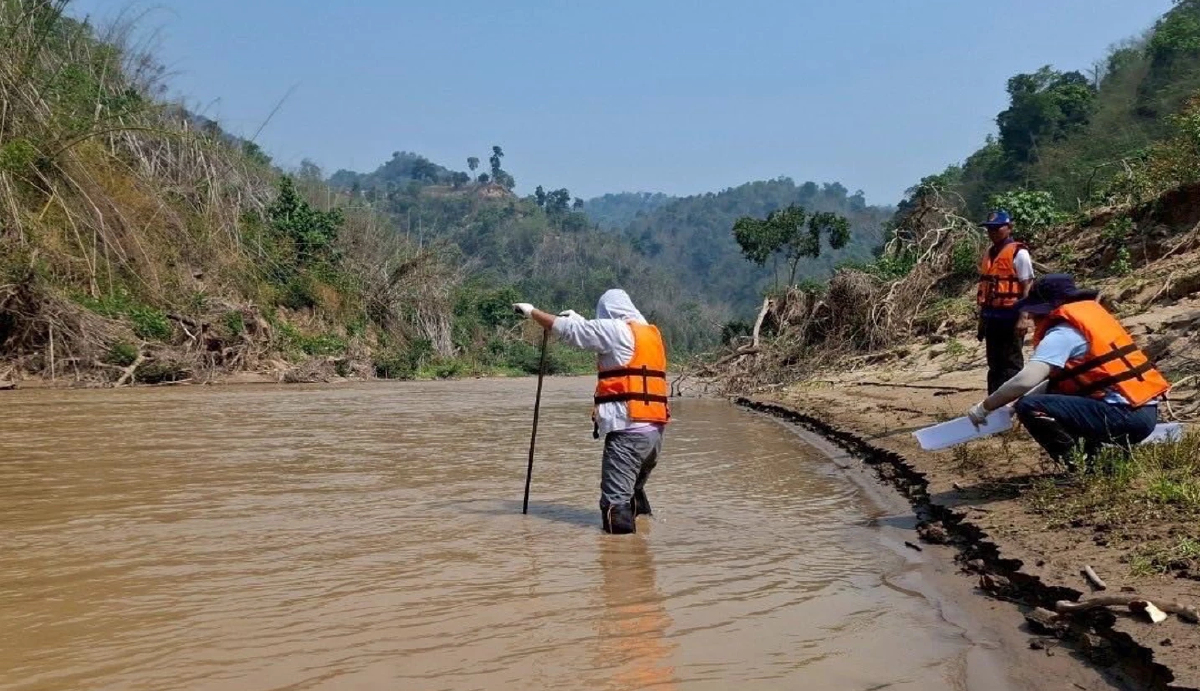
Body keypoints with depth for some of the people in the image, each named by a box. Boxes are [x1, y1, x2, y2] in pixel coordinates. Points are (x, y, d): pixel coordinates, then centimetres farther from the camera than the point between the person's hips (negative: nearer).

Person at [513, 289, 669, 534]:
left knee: (616, 501, -9)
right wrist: (580, 320, 40)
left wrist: (532, 311, 12)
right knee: (634, 491, 25)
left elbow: (567, 329, 0)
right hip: (655, 430, 9)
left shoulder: (617, 330, -4)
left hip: (628, 430, -9)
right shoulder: (652, 333, 20)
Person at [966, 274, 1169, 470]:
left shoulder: (1063, 332, -10)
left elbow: (1024, 381, -21)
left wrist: (984, 407, -9)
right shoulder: (1089, 315, 18)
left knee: (1030, 407, -15)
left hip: (1125, 415, -10)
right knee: (1054, 394, 27)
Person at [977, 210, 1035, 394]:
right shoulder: (987, 254, 14)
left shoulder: (1018, 253, -7)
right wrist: (982, 318, 17)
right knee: (994, 364, 12)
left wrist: (1022, 319, -17)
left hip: (1010, 316, -7)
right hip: (991, 317, 7)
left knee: (1011, 364, -2)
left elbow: (1027, 287, -11)